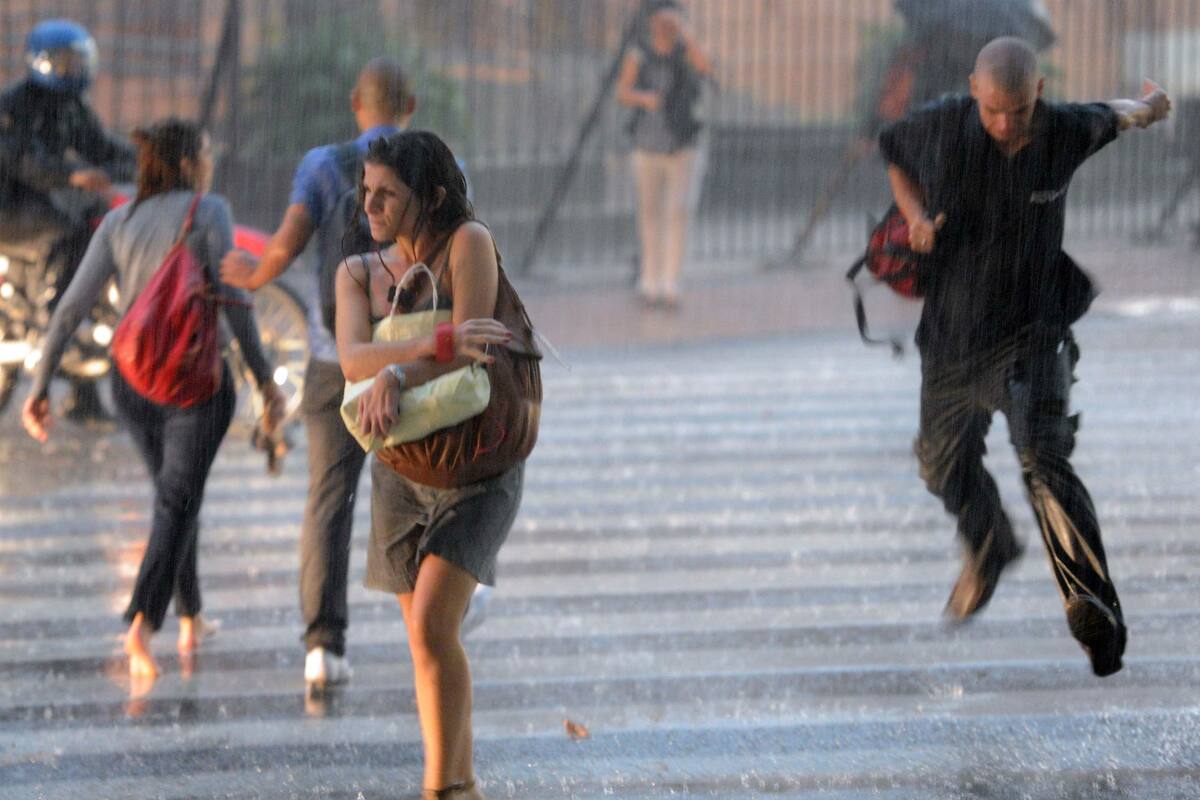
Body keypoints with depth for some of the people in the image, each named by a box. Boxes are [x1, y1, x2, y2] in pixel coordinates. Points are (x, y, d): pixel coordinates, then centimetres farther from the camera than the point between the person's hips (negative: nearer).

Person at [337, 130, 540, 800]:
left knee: (433, 625, -19)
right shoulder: (359, 275, 0)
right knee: (429, 641, 9)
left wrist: (395, 376, -39)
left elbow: (470, 353, -22)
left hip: (480, 475, -5)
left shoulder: (469, 243, -12)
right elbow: (353, 358, -18)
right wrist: (438, 344, -35)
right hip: (402, 472, 5)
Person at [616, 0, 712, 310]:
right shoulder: (638, 56, -5)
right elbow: (622, 94, -17)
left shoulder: (686, 51, -4)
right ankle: (650, 279, 29)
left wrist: (682, 31, -23)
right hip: (647, 148, 1)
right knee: (650, 215, 12)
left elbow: (706, 70, -26)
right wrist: (643, 97, -39)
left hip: (681, 151, -1)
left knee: (677, 216, -13)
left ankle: (670, 287, -17)